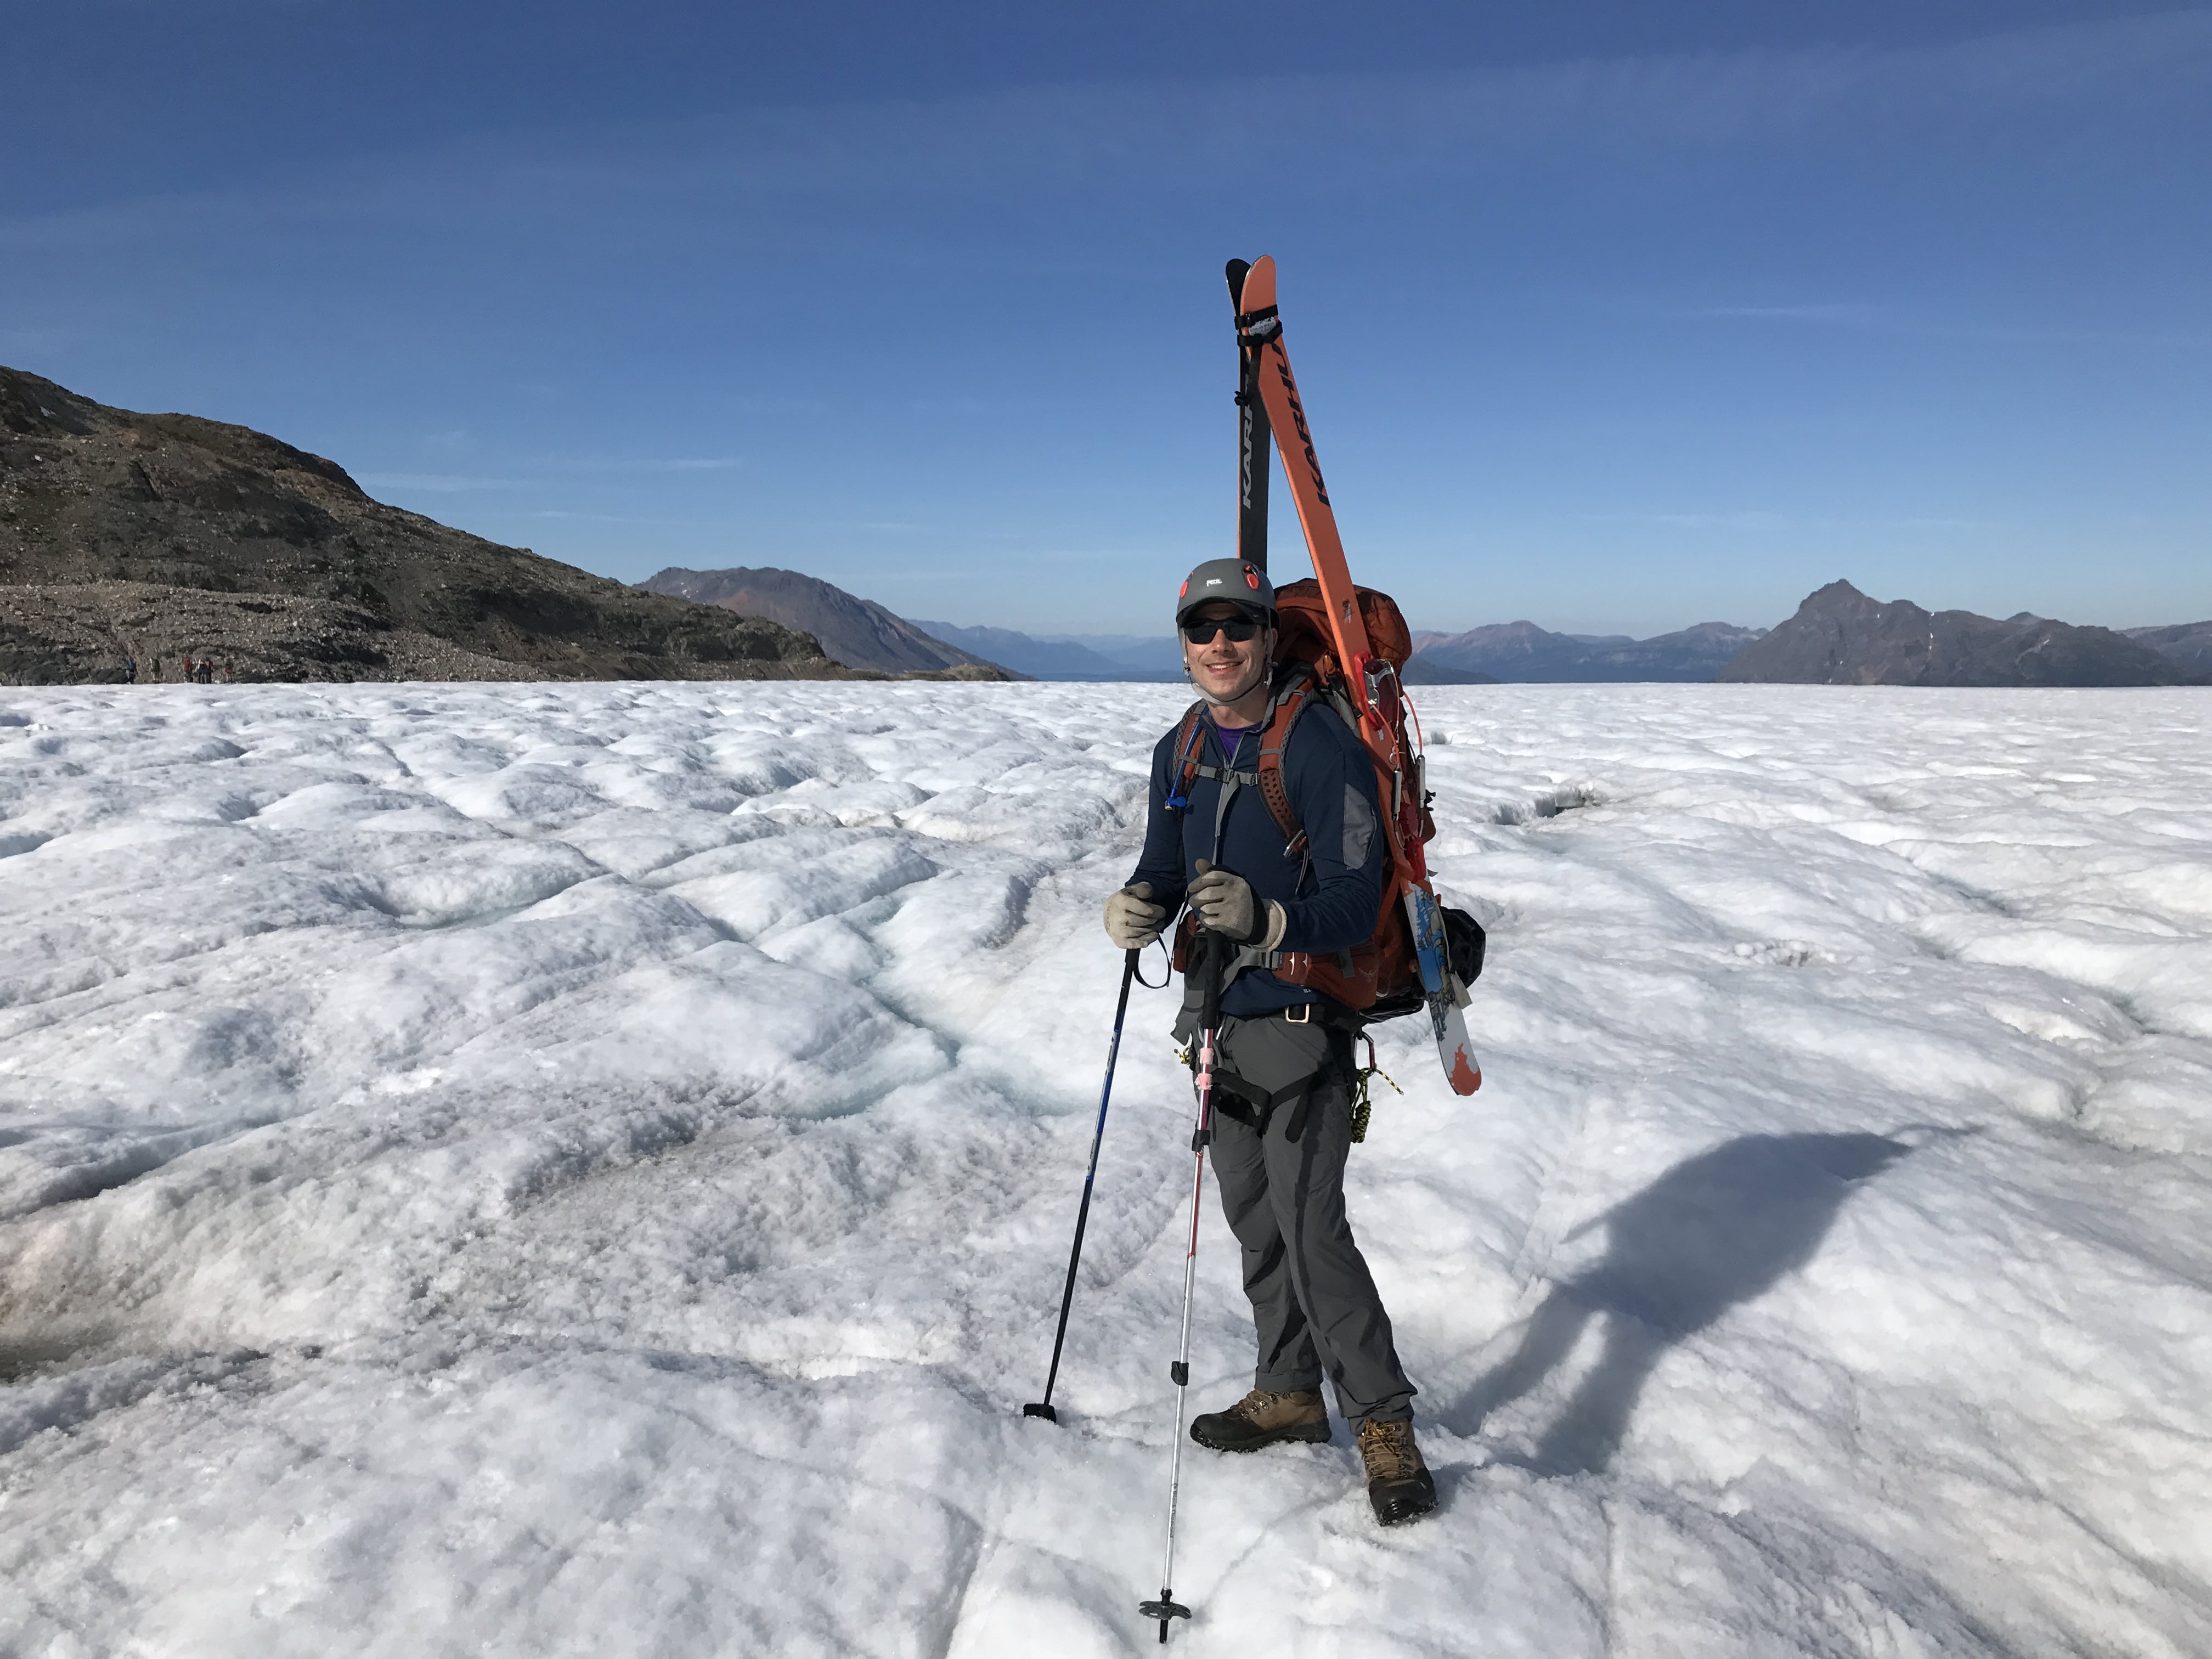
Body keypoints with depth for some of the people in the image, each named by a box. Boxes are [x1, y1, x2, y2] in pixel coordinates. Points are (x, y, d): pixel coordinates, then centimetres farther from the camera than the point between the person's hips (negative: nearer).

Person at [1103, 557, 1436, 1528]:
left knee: (1311, 1227, -7)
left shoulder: (1321, 745, -15)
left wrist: (1268, 919, -37)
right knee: (1254, 1221, 16)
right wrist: (1136, 907, -12)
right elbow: (1163, 867, 11)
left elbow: (1355, 904, -19)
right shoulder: (1178, 753, 7)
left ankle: (1384, 1422, 12)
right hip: (1218, 1018, 7)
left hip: (1302, 1020, -7)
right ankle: (1289, 1393, 33)